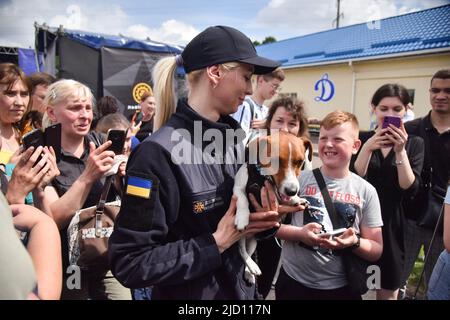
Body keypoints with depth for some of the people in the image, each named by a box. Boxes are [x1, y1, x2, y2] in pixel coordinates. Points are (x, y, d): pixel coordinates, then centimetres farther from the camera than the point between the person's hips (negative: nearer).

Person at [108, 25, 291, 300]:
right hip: (190, 293, -6)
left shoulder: (233, 138, -2)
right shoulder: (159, 153, -25)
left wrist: (265, 218, -11)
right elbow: (130, 263, -24)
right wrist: (216, 244, -22)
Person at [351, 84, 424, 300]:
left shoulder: (414, 143, 0)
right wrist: (368, 148, -23)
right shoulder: (361, 139, -3)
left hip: (392, 226, 1)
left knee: (389, 291, 16)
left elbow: (410, 189, -11)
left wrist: (400, 150, -21)